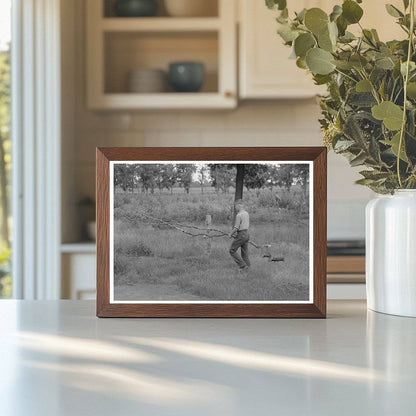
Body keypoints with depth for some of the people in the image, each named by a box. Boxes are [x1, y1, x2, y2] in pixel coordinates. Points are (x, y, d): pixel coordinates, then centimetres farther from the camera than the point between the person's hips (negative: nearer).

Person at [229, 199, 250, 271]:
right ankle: (247, 267, 14)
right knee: (245, 252, 13)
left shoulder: (239, 215, -19)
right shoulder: (246, 213, 9)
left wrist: (230, 234, -5)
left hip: (241, 235, -9)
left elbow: (236, 228, -21)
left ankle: (243, 265, -3)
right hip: (247, 234, 9)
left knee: (232, 250, 2)